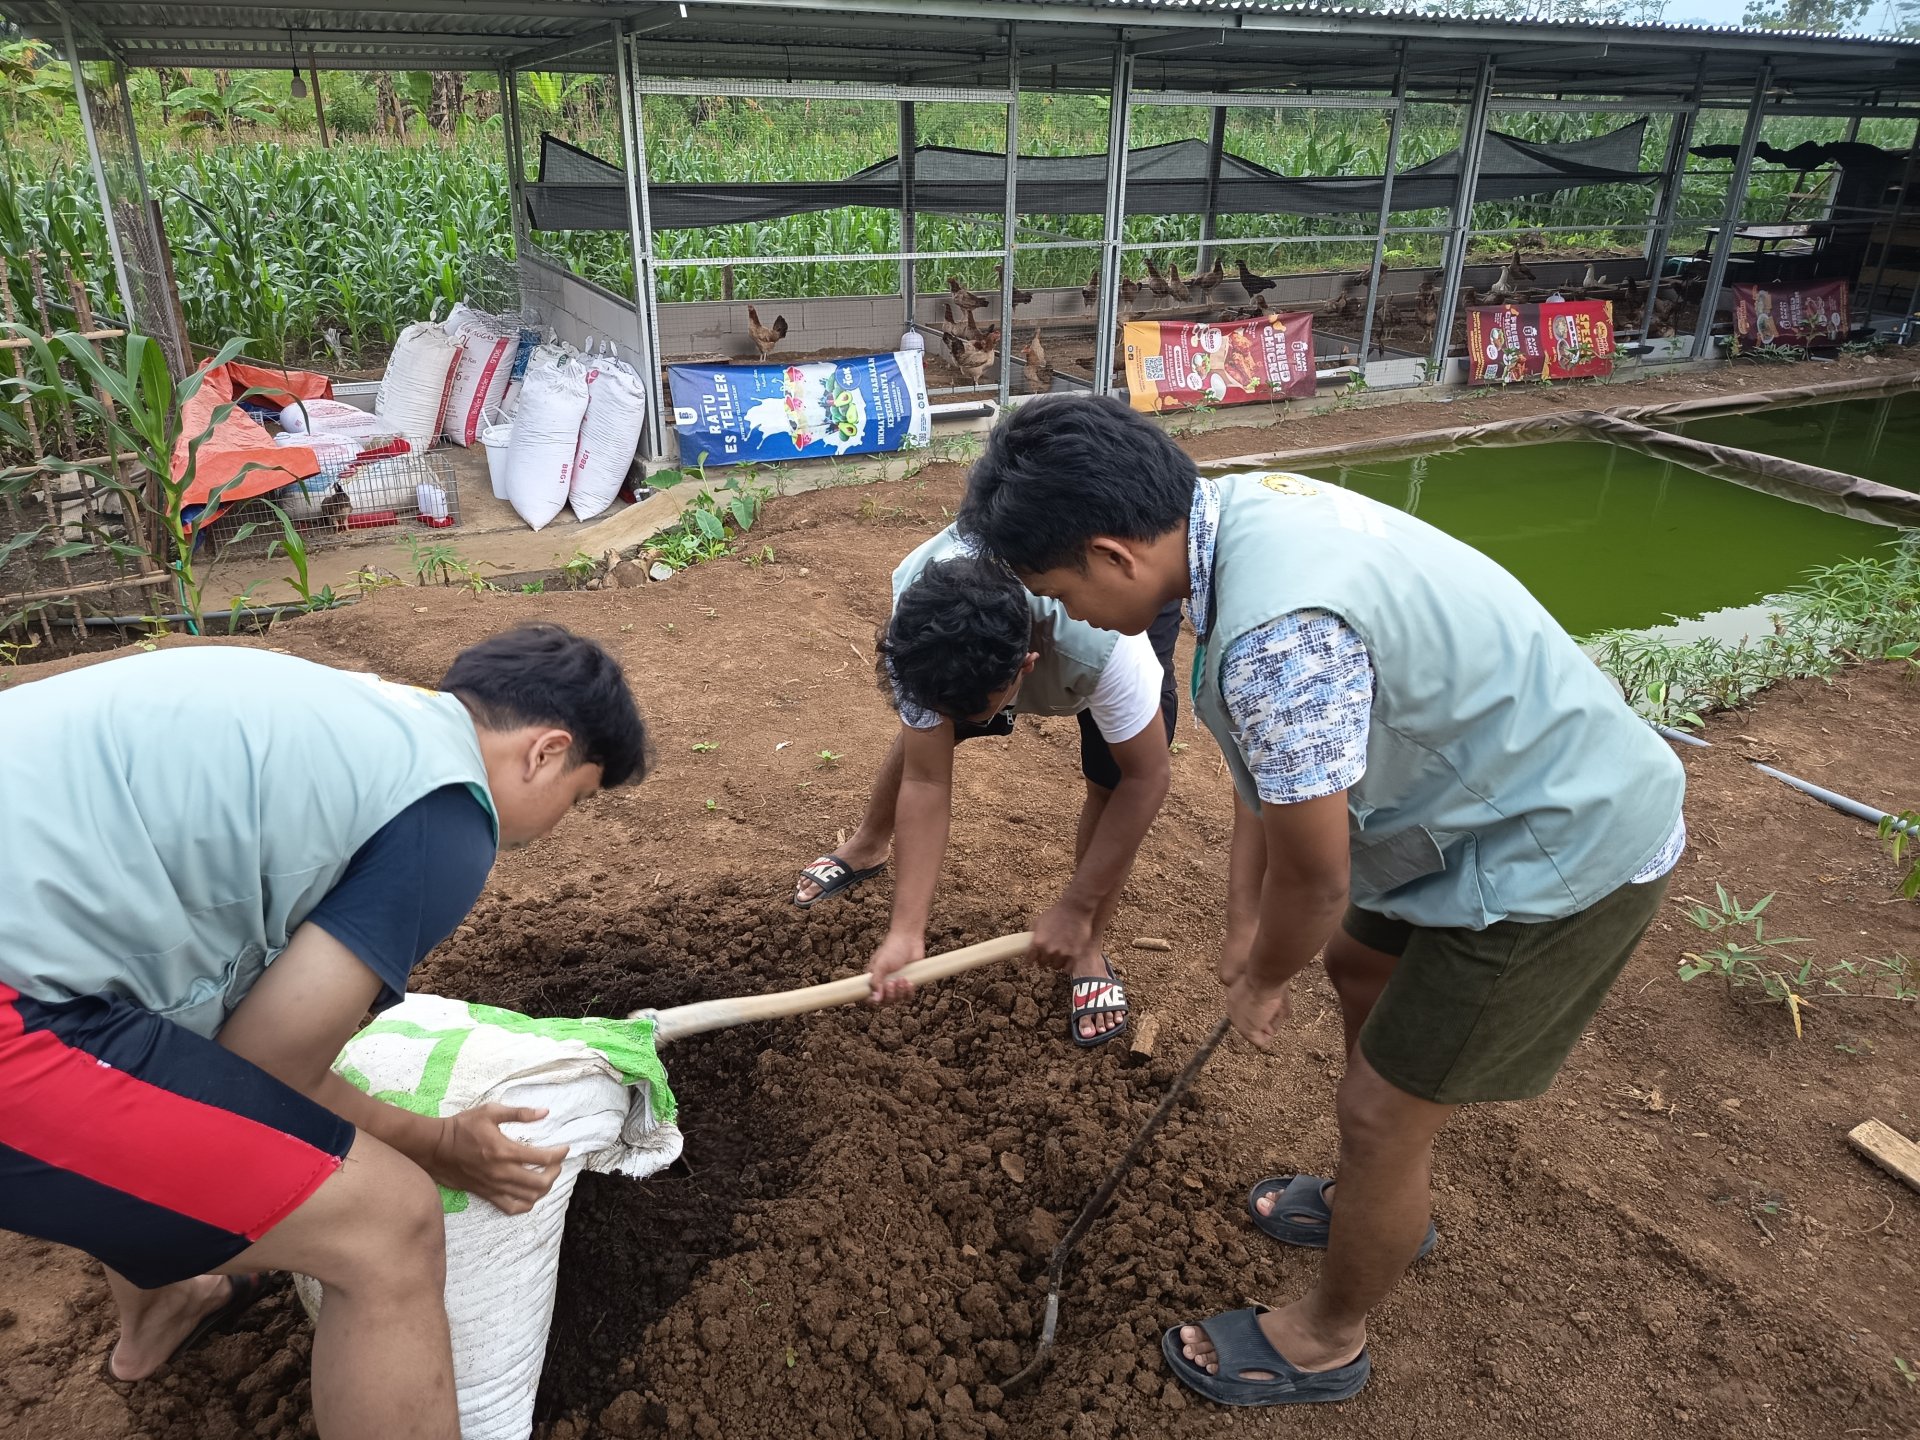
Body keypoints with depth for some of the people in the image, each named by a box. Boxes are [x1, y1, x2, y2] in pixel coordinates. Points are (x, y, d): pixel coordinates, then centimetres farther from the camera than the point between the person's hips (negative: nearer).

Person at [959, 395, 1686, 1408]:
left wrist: (1260, 982, -2)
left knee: (1384, 1113, 4)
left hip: (1558, 853, -9)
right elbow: (1268, 763, 5)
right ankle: (1386, 1202, 52)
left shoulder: (1275, 635, -37)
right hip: (1524, 789, 10)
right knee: (1357, 966, 27)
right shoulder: (1232, 513, -5)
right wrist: (1243, 925, 11)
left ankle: (1325, 1339, 32)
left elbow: (1315, 880, -23)